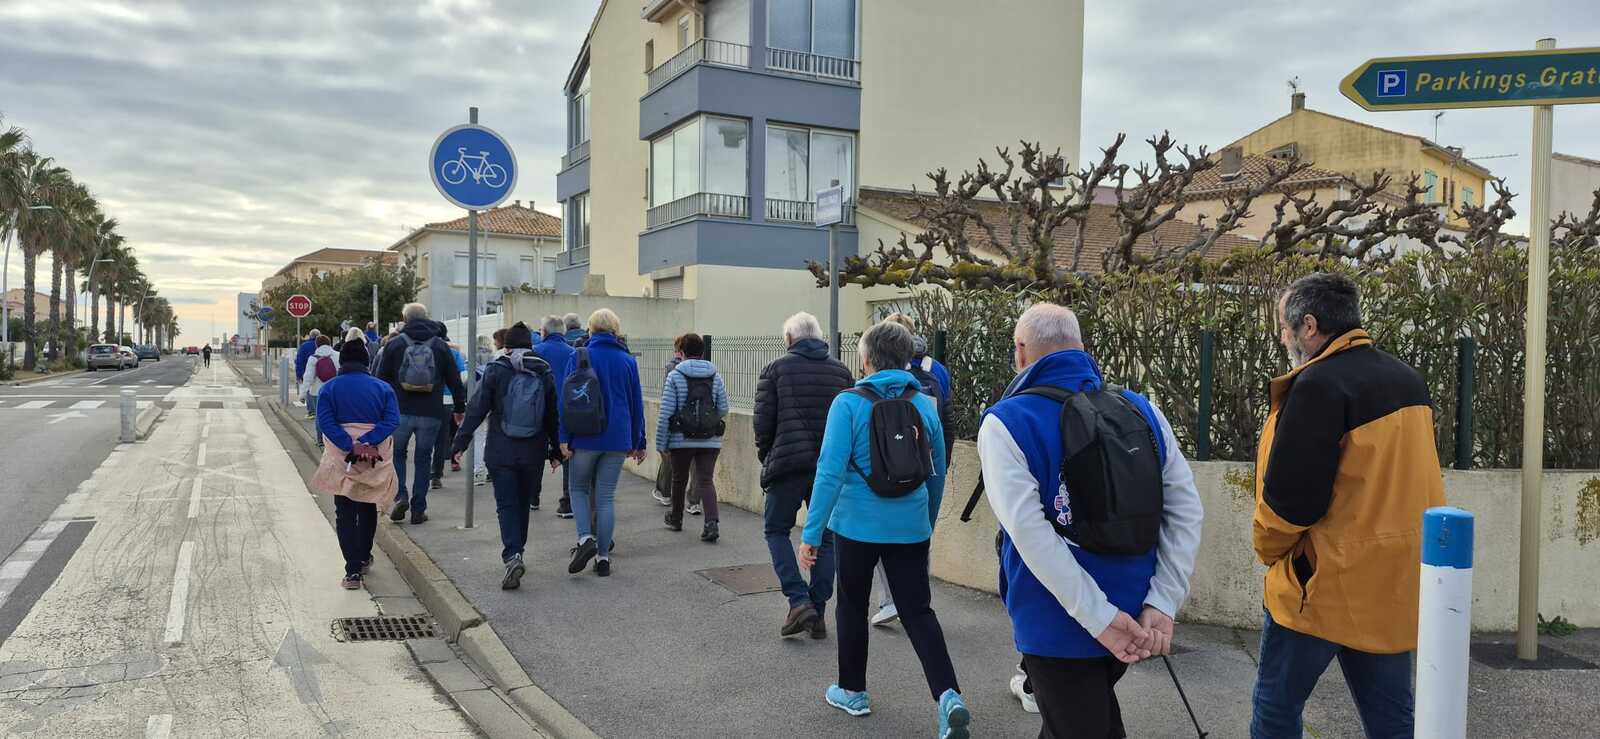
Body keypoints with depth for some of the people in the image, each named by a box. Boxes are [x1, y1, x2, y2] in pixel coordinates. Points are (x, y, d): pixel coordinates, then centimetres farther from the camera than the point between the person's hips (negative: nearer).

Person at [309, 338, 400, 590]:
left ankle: (353, 570, -4)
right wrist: (368, 443, -19)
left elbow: (325, 422, -15)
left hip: (342, 460, -2)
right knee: (368, 509, 22)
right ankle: (363, 558, 36)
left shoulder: (329, 388, -1)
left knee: (345, 514, 4)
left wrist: (351, 447, -20)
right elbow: (393, 420, -13)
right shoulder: (383, 387, 0)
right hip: (377, 460, 2)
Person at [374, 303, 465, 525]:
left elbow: (382, 379, 1)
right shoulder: (441, 346, 4)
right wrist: (459, 408, 15)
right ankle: (418, 510, 8)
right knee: (423, 459, 8)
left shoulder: (394, 344, 1)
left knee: (397, 453, 17)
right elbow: (454, 381, 6)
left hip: (400, 411, -1)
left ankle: (400, 496, -2)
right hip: (430, 414, 1)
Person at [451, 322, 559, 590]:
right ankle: (516, 552, 28)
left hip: (501, 452, -2)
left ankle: (512, 556, -18)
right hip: (534, 453, 3)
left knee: (506, 505, 0)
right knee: (524, 504, 16)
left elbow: (477, 408, -7)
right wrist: (555, 450, 14)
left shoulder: (496, 370, -5)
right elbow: (553, 415, 7)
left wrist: (461, 441, 0)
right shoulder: (545, 373, 3)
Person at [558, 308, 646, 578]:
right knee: (606, 496, 7)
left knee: (579, 488, 15)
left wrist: (564, 438, -5)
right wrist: (638, 442, 16)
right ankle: (603, 558, 8)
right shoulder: (628, 361, 5)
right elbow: (636, 404, 9)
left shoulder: (579, 357, -3)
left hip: (585, 437, -2)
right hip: (617, 439, 2)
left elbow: (567, 399, -7)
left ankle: (585, 538, -7)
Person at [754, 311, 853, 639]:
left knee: (776, 529, 12)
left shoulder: (776, 369, 0)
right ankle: (818, 613, 13)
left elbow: (763, 420, -4)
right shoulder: (841, 370, 9)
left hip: (788, 464, -3)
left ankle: (799, 601, -2)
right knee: (825, 537, 12)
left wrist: (766, 455, 11)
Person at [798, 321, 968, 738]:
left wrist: (811, 533, -12)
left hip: (857, 526, -3)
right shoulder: (925, 405, 3)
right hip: (911, 528, 3)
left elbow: (830, 472, -16)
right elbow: (938, 474, 11)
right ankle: (948, 695, -7)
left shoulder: (849, 404, -10)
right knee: (918, 611, 10)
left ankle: (852, 692, 30)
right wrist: (928, 524, 25)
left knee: (852, 606, 16)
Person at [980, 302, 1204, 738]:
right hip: (1135, 617, 6)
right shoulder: (1140, 410, 2)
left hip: (1058, 627, -5)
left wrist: (1099, 618, -21)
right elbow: (1186, 509, -3)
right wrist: (1163, 603, -8)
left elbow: (1030, 531, -24)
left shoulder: (1005, 424, -13)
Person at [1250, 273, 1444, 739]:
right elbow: (1394, 479, 17)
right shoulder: (1408, 381, 9)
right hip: (1396, 577, 8)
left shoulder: (1320, 383, -18)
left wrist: (1269, 550, -3)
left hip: (1325, 581, -8)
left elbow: (1290, 492, -20)